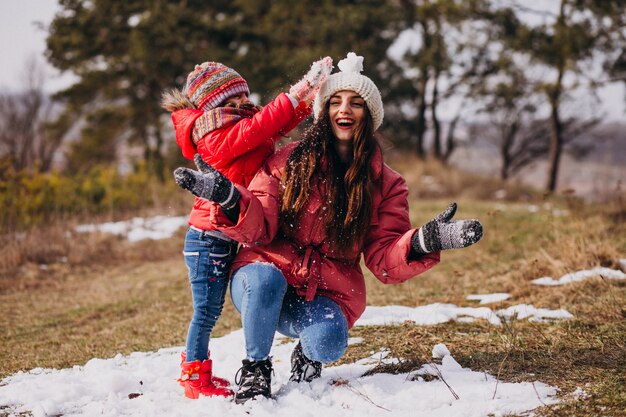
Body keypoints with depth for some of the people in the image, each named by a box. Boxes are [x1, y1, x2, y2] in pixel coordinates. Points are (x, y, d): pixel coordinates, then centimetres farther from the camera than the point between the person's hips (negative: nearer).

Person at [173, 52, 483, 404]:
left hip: (329, 293, 1)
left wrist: (421, 242, -26)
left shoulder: (385, 184, 4)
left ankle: (308, 352, 9)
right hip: (268, 274, 0)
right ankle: (255, 368, -8)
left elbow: (383, 260, -4)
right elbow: (259, 227, -8)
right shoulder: (288, 162, 0)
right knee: (263, 279, -36)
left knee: (327, 344, -31)